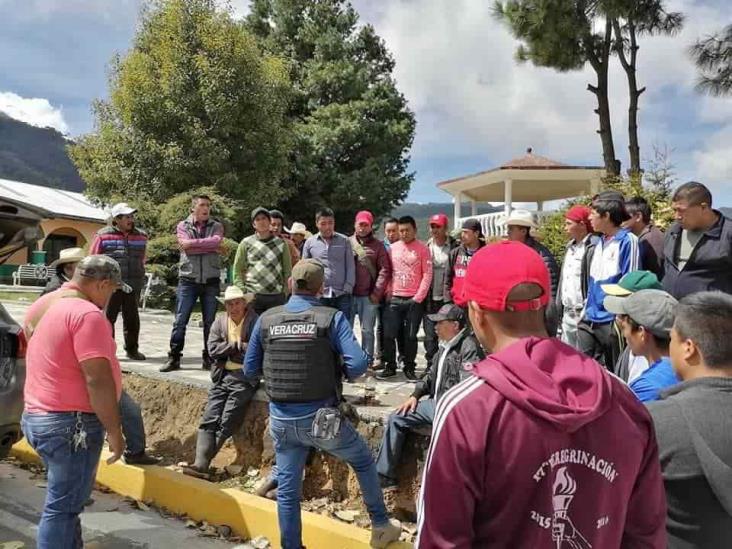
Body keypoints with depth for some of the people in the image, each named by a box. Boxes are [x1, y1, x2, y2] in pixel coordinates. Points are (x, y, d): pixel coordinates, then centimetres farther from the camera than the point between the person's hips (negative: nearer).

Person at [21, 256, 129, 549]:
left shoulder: (41, 306, 12)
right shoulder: (87, 314, -19)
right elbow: (97, 380, -23)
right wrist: (114, 431, -17)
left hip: (37, 416, 9)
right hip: (70, 423, -9)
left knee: (66, 500, 20)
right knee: (62, 507, -1)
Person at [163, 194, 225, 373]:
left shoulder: (216, 226, 8)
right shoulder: (183, 226, 6)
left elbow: (217, 241, -14)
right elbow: (186, 246, -11)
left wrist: (193, 243, -13)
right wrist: (210, 247, -11)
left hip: (211, 281, 1)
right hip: (188, 280, -1)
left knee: (210, 322, 6)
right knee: (180, 321, 0)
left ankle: (208, 358, 15)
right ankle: (174, 358, 7)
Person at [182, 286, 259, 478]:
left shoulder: (256, 323, -5)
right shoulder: (220, 321, 11)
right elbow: (212, 349, 1)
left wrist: (229, 348, -8)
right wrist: (237, 346, -10)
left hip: (244, 378, -5)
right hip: (222, 376, 5)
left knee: (225, 424, -9)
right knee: (208, 420, -7)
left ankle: (203, 461, -1)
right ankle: (200, 464, -12)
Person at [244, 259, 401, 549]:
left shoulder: (266, 319, -2)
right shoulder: (332, 318, -10)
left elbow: (250, 368, 6)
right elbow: (358, 364, -17)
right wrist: (335, 371, 3)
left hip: (281, 419, 3)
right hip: (321, 417, -2)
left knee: (287, 489, 15)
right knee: (363, 461, 22)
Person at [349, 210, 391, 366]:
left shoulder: (377, 245, 4)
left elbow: (385, 270, -1)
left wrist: (377, 293, -7)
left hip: (369, 296, -1)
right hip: (348, 295, 1)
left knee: (367, 330, 7)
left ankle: (368, 362, 15)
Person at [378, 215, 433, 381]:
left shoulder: (422, 249, -1)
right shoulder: (392, 248, 8)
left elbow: (427, 275, -4)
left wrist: (419, 297, -9)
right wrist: (388, 294, 2)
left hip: (414, 300, -3)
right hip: (394, 299, 3)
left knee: (411, 336, 3)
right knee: (389, 334, 1)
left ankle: (409, 368, 14)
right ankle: (390, 367, 13)